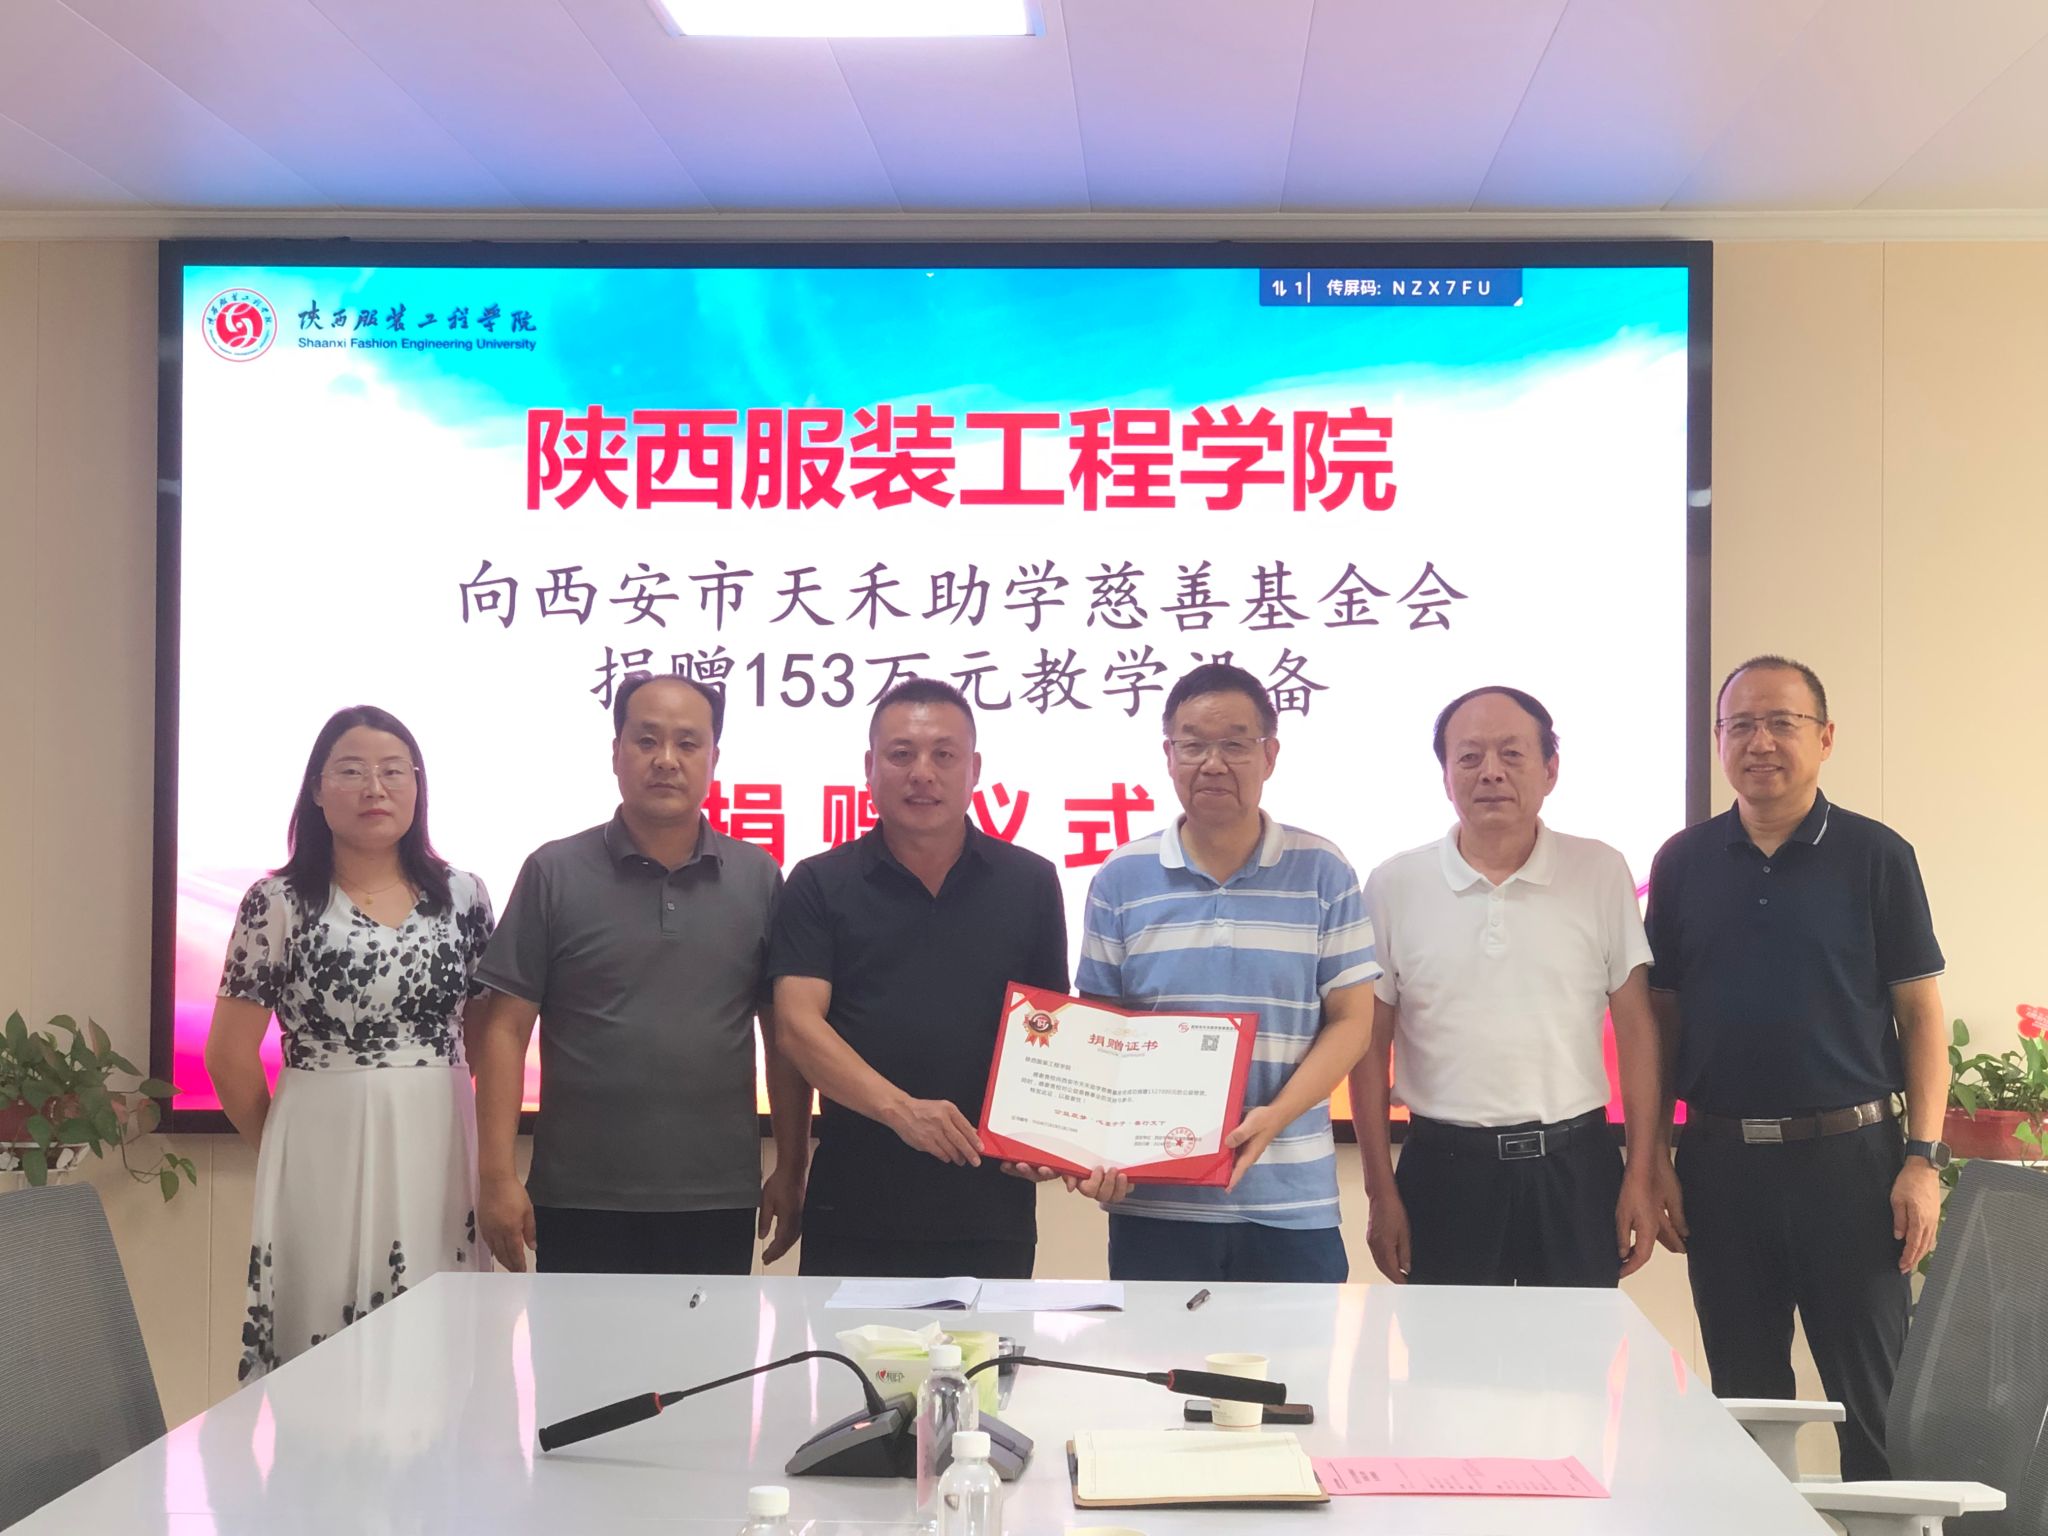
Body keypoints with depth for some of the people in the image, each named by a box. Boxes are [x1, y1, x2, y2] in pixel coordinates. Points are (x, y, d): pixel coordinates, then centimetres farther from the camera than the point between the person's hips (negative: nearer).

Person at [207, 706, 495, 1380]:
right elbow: (230, 1057, 1)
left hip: (439, 1153, 3)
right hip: (323, 1155, -2)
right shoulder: (277, 902, -2)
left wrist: (495, 1158, 8)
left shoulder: (463, 896, 7)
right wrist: (279, 1145, 9)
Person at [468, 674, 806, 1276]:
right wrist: (497, 1174, -7)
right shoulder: (555, 873, 1)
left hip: (719, 1202, 2)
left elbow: (784, 1035, 9)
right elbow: (505, 1029, -1)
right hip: (580, 1203, -1)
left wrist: (791, 1170, 5)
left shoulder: (758, 878, 6)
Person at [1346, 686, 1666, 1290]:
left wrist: (1643, 1176, 0)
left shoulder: (1601, 873, 2)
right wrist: (1381, 1193, 1)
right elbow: (1370, 1048, 4)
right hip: (1443, 1169, 0)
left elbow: (1636, 1029, 4)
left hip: (1574, 1169, 0)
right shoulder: (1395, 885, 1)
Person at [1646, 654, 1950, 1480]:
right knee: (1744, 1393, 11)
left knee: (1876, 1396, 2)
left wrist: (1923, 1157, -8)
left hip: (1848, 1157, -2)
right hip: (1719, 1160, 3)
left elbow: (1921, 1015, -1)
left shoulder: (1875, 856, -1)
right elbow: (1661, 1018, 10)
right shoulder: (1683, 863, 6)